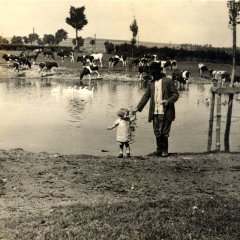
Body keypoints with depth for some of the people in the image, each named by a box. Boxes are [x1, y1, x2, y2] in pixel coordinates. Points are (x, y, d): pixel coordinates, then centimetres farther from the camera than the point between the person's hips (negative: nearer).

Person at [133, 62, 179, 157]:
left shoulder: (168, 81, -4)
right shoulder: (150, 83, 11)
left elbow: (176, 94, -1)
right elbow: (146, 96, 14)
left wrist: (168, 101, -18)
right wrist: (138, 107, 7)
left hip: (165, 112, -5)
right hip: (155, 112, 5)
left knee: (164, 132, -1)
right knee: (157, 132, 9)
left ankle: (165, 150, 14)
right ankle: (159, 149, 22)